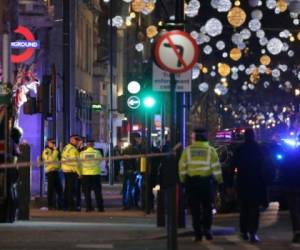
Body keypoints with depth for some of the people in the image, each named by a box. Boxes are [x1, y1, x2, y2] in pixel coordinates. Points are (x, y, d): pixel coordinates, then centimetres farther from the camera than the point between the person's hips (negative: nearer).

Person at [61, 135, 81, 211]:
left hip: (65, 170, 10)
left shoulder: (66, 148, 16)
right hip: (72, 171, -10)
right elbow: (75, 162, -18)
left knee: (67, 188, 14)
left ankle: (66, 206, 18)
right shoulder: (73, 149, -14)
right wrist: (79, 173, -13)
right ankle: (71, 206, -9)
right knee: (71, 189, -8)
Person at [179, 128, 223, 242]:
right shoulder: (210, 150, 0)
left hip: (192, 181, 1)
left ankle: (198, 233, 3)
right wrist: (219, 179, 8)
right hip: (207, 181, -1)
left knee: (195, 208, 5)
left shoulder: (188, 150, 1)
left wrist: (183, 179, 11)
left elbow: (182, 166, 1)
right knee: (207, 207, 10)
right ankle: (207, 229, -2)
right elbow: (216, 166, -2)